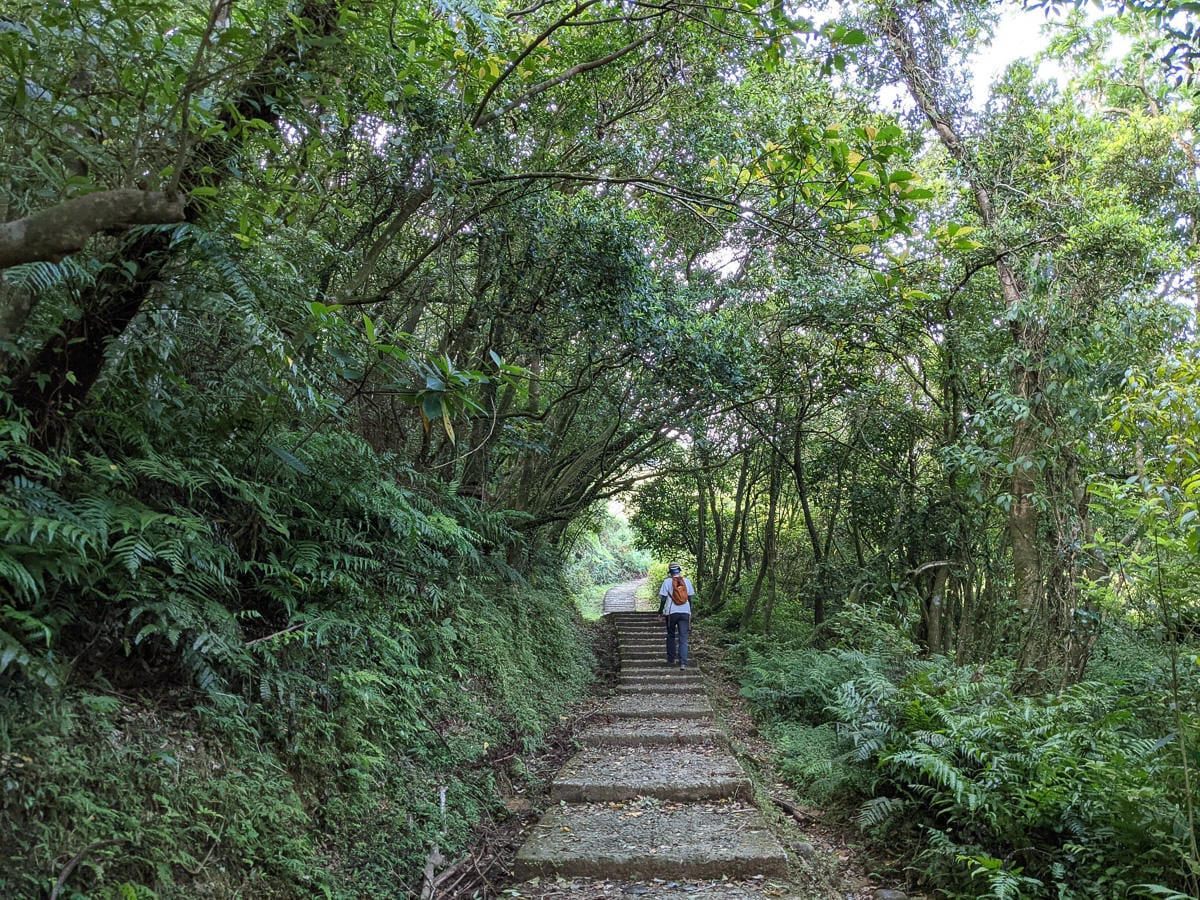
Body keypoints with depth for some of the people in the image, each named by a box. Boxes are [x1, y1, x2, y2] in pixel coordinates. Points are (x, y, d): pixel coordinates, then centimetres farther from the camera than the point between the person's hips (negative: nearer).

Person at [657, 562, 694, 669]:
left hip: (671, 613, -1)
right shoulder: (687, 581, 3)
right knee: (683, 638, 1)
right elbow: (690, 598, 7)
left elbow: (663, 598, -4)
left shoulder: (667, 581, -4)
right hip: (685, 612, 1)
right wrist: (690, 612, 17)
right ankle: (683, 663, -8)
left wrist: (660, 610, 7)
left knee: (671, 636, 15)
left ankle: (671, 659, 19)